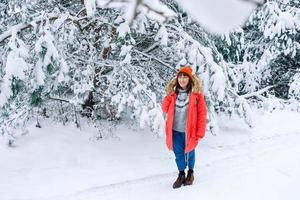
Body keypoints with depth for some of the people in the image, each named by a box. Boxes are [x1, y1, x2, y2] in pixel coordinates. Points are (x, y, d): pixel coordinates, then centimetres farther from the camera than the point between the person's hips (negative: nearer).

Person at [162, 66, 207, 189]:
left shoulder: (196, 94, -11)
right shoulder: (172, 93, -1)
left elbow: (202, 114, -10)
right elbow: (165, 108, 12)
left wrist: (200, 133, -12)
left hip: (189, 131, -2)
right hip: (175, 131, 2)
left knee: (189, 153, 15)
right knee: (178, 154, 12)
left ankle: (190, 173, 39)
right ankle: (181, 174, 32)